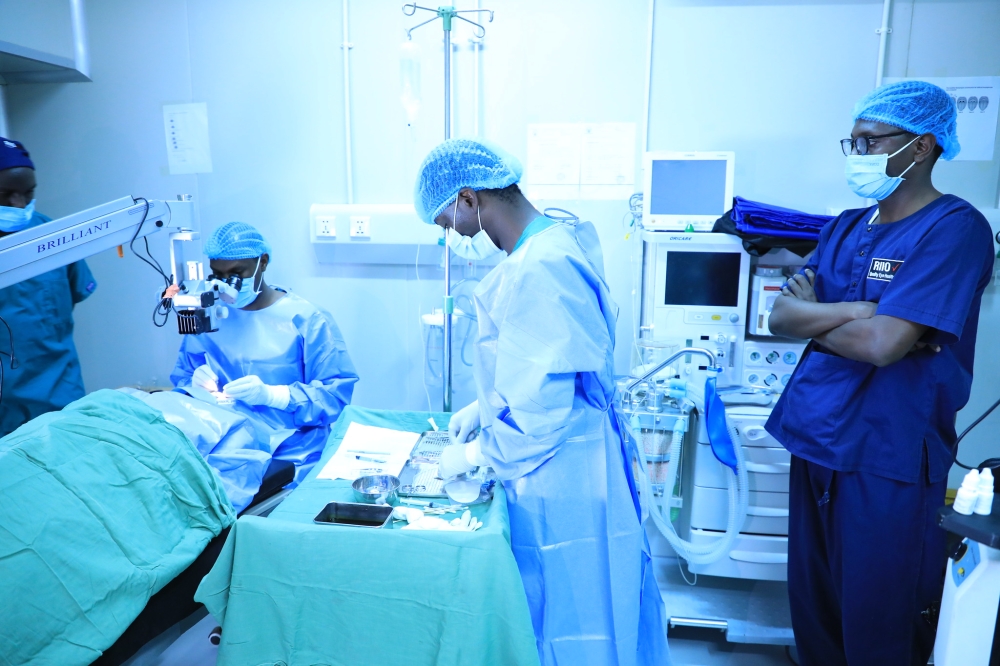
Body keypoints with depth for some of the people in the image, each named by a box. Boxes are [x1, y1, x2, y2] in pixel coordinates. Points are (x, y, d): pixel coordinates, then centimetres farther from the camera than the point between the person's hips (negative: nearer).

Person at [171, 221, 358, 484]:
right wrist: (197, 386, -6)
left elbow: (337, 391, -8)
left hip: (286, 455, -4)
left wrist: (270, 395, -20)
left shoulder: (307, 319, -3)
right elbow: (180, 380, 18)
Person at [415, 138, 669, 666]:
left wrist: (472, 454, -10)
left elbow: (541, 408, -25)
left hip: (560, 481, -9)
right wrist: (484, 405, 12)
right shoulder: (553, 242, 6)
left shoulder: (538, 270, -25)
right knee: (575, 612, 24)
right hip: (572, 466, 9)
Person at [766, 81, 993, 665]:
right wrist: (863, 309, -13)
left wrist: (814, 314, -5)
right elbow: (781, 316, 0)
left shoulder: (955, 228, -12)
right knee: (812, 606, 19)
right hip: (816, 440, 7)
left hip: (888, 457, -6)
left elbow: (882, 344, -22)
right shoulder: (847, 227, 10)